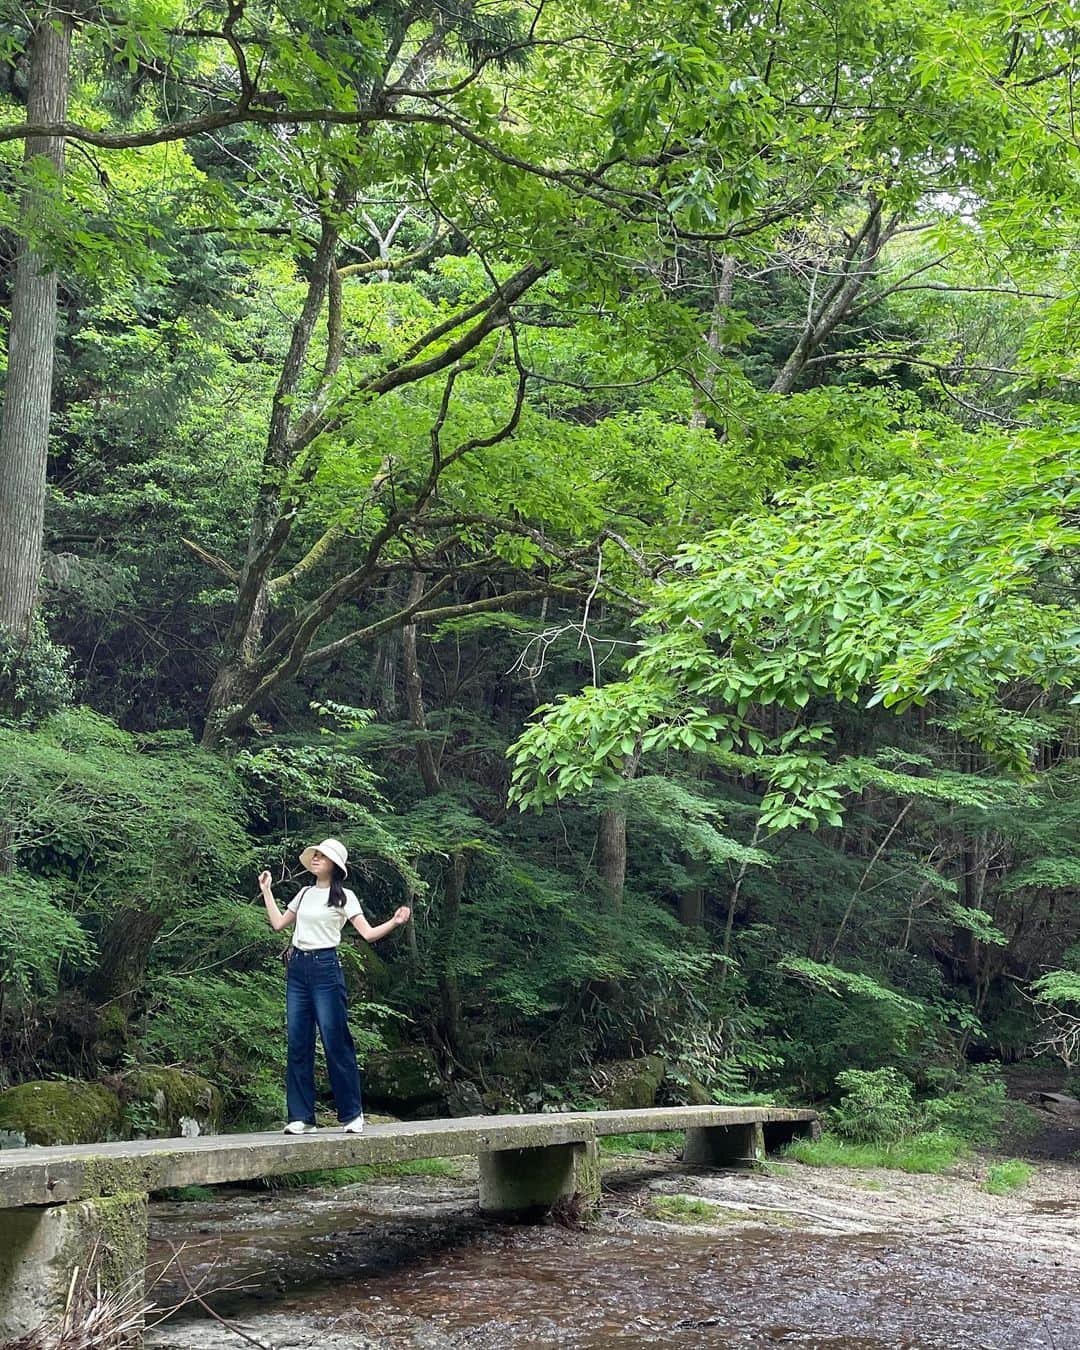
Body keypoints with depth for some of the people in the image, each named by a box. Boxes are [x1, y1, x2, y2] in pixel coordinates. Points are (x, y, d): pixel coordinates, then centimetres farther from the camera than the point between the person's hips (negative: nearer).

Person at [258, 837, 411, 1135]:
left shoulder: (344, 897, 0)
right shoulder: (305, 894, 16)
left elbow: (368, 934, -6)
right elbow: (278, 923, 18)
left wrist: (394, 922, -23)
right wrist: (266, 890, 21)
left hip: (325, 968, -5)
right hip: (297, 968, 6)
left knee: (336, 1042, -4)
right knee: (297, 1044, 3)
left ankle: (352, 1114, 6)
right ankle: (301, 1116, 8)